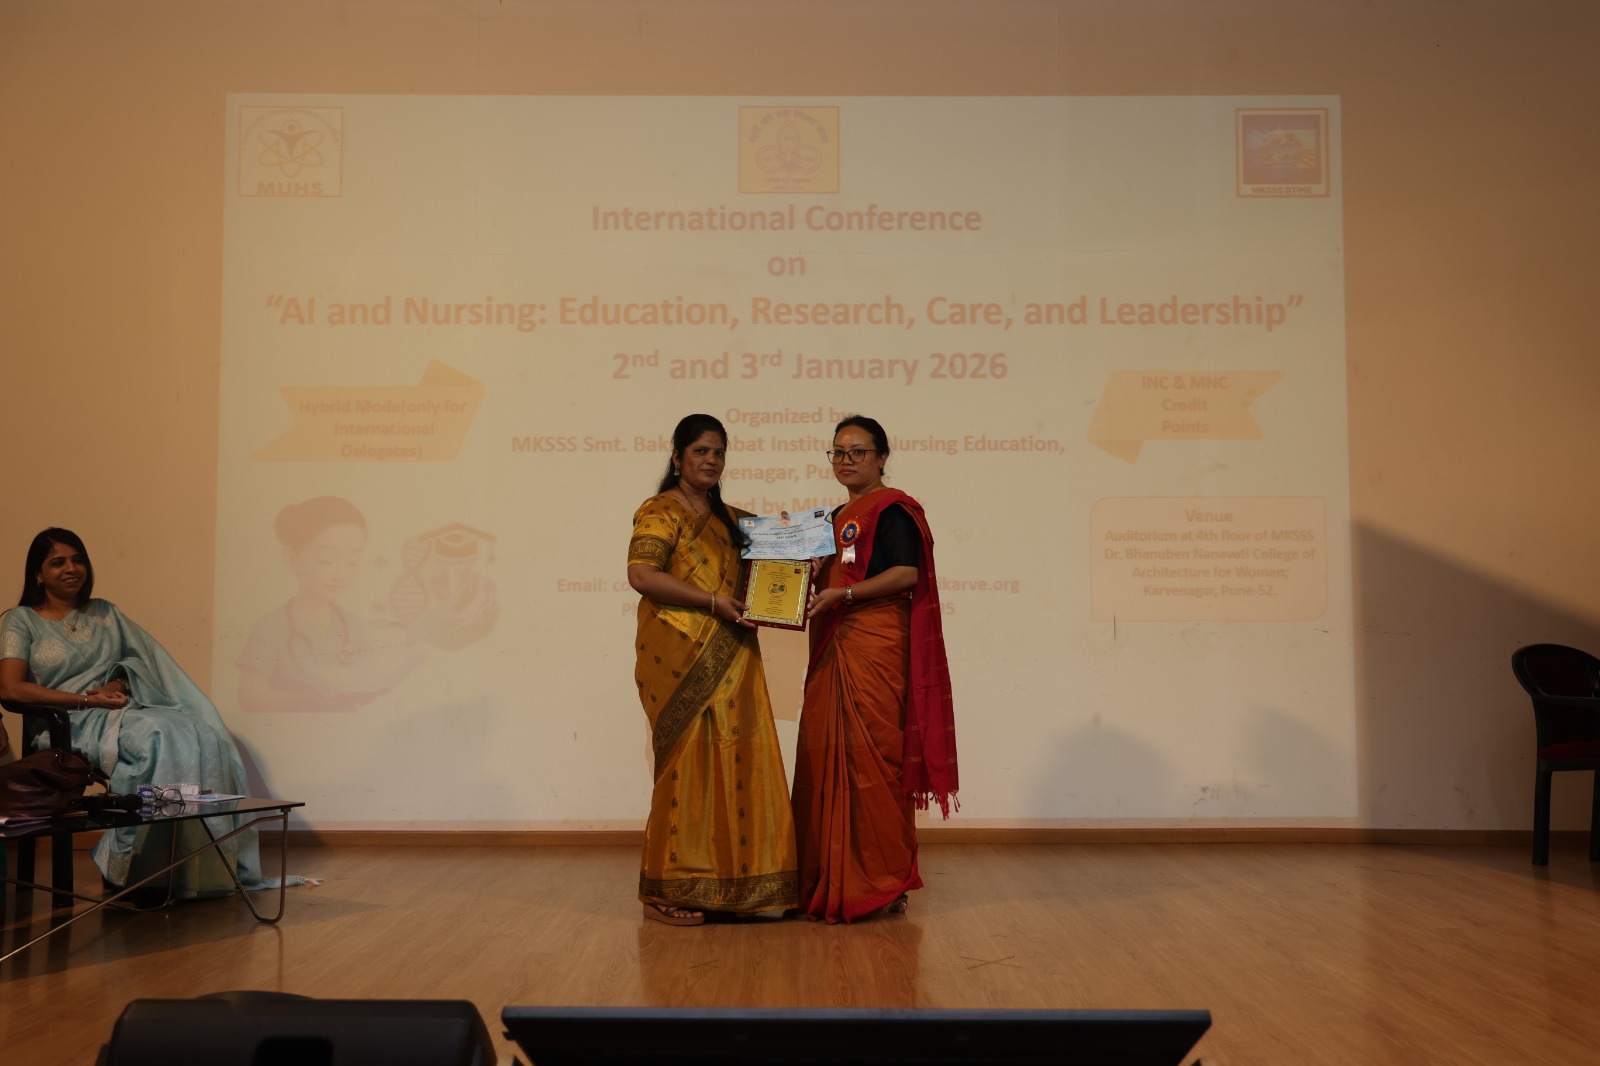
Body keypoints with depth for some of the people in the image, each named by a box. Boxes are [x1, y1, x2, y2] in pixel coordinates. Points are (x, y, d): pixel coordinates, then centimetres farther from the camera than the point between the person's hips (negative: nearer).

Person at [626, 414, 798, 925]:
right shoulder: (660, 511, -3)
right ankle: (664, 892, 3)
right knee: (687, 763, -6)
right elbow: (641, 574, -16)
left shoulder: (728, 517, 20)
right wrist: (712, 601, -18)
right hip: (681, 657, -7)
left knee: (734, 762, 4)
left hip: (729, 658, 7)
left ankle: (726, 882, 13)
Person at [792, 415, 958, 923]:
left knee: (869, 757, -8)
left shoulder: (891, 509, -4)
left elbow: (907, 574, -15)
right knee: (825, 757, 5)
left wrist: (842, 594, -20)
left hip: (874, 647, -9)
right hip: (833, 650, 9)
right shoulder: (839, 517, 22)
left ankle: (883, 883, 0)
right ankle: (832, 883, 12)